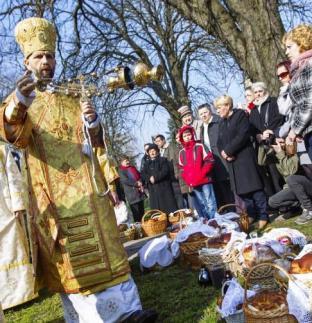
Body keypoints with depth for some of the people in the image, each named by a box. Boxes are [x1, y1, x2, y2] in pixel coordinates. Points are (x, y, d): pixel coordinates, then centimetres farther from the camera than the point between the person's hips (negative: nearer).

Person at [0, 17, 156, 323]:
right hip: (52, 192, -3)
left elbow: (94, 141, 15)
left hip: (85, 186, 3)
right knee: (67, 257, -1)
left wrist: (93, 123, -9)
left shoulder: (72, 98, 15)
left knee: (104, 246, 5)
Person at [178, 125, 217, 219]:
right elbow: (181, 168, 15)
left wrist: (201, 174, -12)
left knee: (210, 203, -3)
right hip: (193, 183, 4)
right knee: (201, 205, 9)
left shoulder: (200, 146, -1)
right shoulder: (182, 152, 10)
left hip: (204, 180, -4)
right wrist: (187, 179, 0)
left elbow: (209, 161, -5)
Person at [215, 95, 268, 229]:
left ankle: (263, 216, 0)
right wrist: (225, 155, -10)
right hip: (232, 161, 6)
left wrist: (228, 151, -16)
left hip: (245, 157, -6)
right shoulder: (222, 123, 17)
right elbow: (220, 143, 10)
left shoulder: (240, 115, -3)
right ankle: (251, 215, 16)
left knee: (254, 187, -6)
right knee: (241, 190, 7)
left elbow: (243, 135, -15)